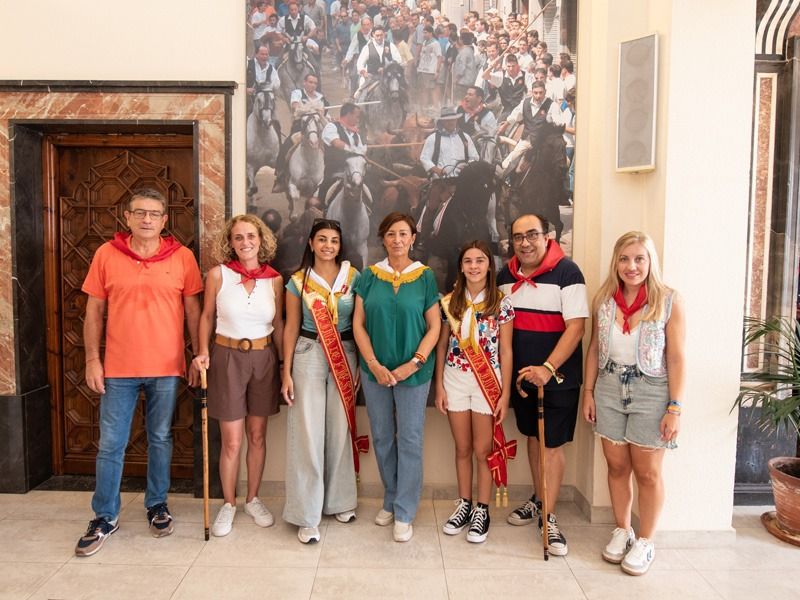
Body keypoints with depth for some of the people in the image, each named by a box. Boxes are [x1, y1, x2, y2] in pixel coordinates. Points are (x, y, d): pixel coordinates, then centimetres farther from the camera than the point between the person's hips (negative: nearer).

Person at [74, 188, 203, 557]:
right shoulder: (106, 254, -1)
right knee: (110, 445, 8)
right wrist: (92, 359, -1)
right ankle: (105, 518, 23)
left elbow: (192, 310, 3)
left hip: (166, 368, 0)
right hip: (118, 369, 0)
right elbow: (94, 311, 3)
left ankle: (157, 505, 31)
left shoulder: (182, 257, -2)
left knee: (160, 440, 13)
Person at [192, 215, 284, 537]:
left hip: (264, 358, 2)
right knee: (231, 441, 3)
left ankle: (252, 499, 30)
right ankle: (228, 504, 23)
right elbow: (207, 316, 4)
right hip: (227, 356, -2)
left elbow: (278, 323, 6)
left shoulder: (275, 279, -1)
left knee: (257, 435, 12)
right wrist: (203, 351, -8)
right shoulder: (218, 274, -6)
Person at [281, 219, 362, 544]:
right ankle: (307, 515, 7)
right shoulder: (298, 281, 1)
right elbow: (291, 327, 2)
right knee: (308, 432, -2)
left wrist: (362, 365, 0)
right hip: (308, 355, -1)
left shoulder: (353, 277, 2)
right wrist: (287, 372, -2)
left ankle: (340, 500, 27)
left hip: (345, 356, 1)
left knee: (341, 429, 8)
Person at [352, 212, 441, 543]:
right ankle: (391, 499, 32)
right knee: (382, 437, 13)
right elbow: (358, 323, 0)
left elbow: (434, 327, -2)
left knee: (409, 440, 3)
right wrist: (374, 364, -10)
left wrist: (413, 364, -13)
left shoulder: (425, 276, -2)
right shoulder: (370, 275, 1)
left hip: (413, 371, -2)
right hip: (375, 370, 2)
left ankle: (404, 513, 16)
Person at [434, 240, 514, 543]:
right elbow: (442, 346, 6)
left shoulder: (501, 303, -4)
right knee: (462, 449, 12)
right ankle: (464, 505, 28)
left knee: (482, 450, 4)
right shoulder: (450, 301, 2)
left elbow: (505, 351, -3)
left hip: (488, 381, -2)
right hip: (455, 379, 2)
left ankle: (482, 510, 19)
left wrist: (505, 394, -5)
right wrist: (439, 386, 2)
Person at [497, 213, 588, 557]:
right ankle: (538, 500, 33)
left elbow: (576, 327, -17)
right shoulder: (506, 276, 6)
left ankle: (548, 516, 11)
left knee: (552, 444, -1)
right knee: (533, 437, 16)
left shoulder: (566, 272, -13)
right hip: (521, 375, 5)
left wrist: (547, 368, -25)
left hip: (557, 376, -5)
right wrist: (511, 372, 5)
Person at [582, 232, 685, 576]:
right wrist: (588, 392, 6)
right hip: (609, 389, 3)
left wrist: (675, 408, -11)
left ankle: (645, 541, 25)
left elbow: (676, 358, -8)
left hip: (651, 392, -3)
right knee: (617, 466, 12)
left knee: (647, 472, 7)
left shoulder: (669, 301, -8)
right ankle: (621, 531, 32)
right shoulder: (604, 300, 2)